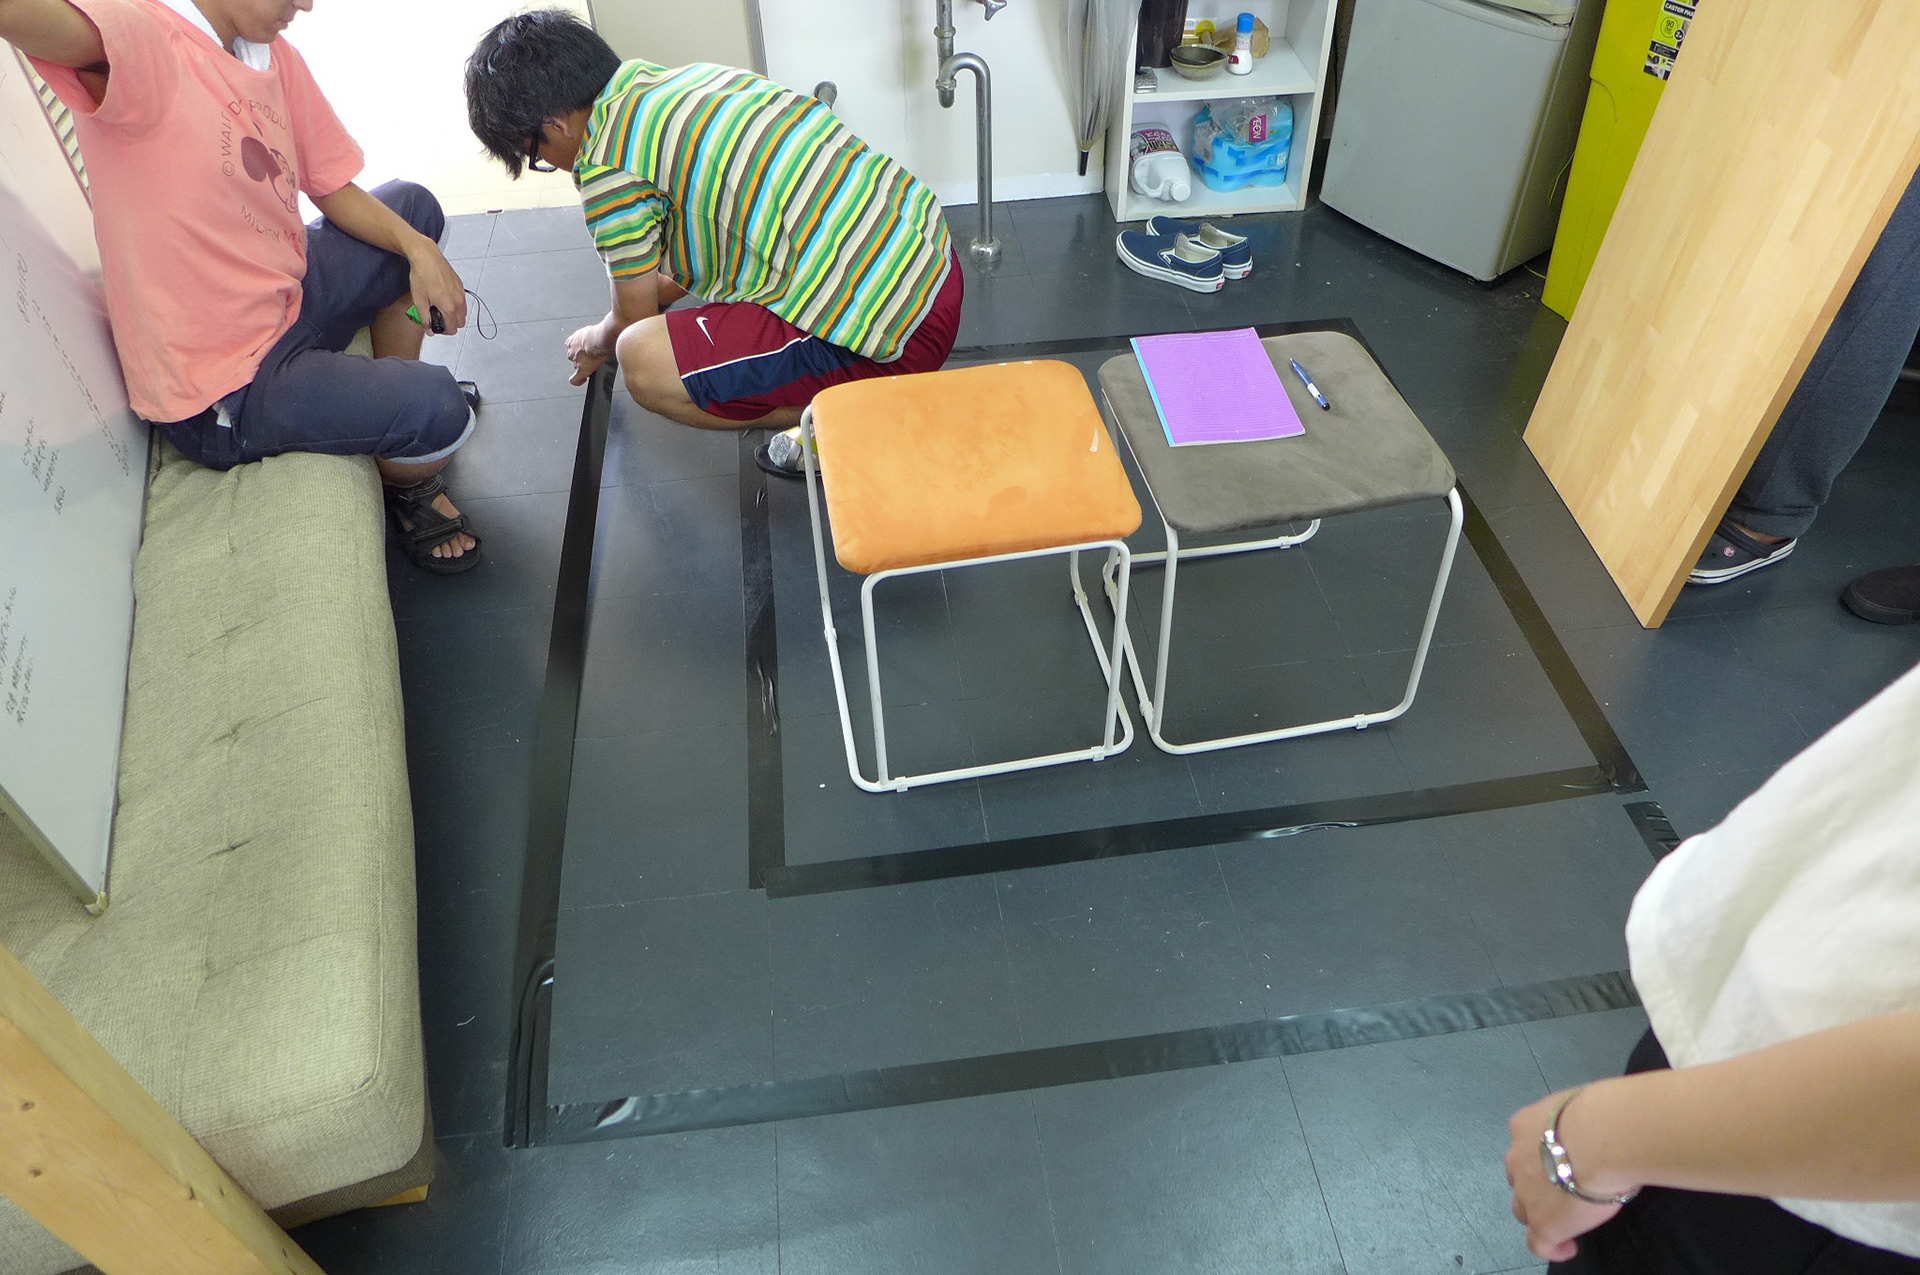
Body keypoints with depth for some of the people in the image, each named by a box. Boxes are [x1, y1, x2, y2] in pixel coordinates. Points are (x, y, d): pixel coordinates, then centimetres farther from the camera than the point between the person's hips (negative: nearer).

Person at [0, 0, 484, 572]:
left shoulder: (273, 56, 1)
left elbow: (334, 189, 9)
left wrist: (417, 248, -5)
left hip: (286, 298, 9)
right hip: (219, 394, -9)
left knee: (412, 208, 21)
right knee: (439, 409, -26)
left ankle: (394, 392, 30)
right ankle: (409, 484, 12)